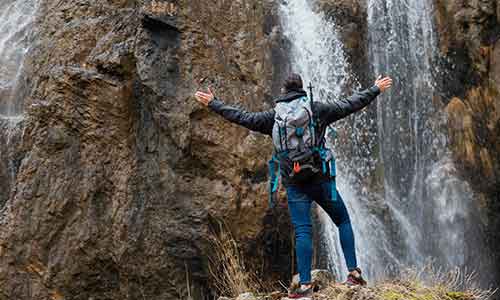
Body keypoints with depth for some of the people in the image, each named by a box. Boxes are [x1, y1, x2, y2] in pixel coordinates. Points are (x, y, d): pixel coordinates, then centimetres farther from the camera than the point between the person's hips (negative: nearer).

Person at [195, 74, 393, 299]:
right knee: (343, 221, 15)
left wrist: (213, 103, 18)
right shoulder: (318, 109, 2)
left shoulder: (273, 116, 4)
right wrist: (375, 90, 21)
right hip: (320, 179, 0)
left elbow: (241, 117, 7)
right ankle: (354, 272, 10)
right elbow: (349, 105, 8)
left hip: (294, 183, 0)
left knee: (302, 231, 0)